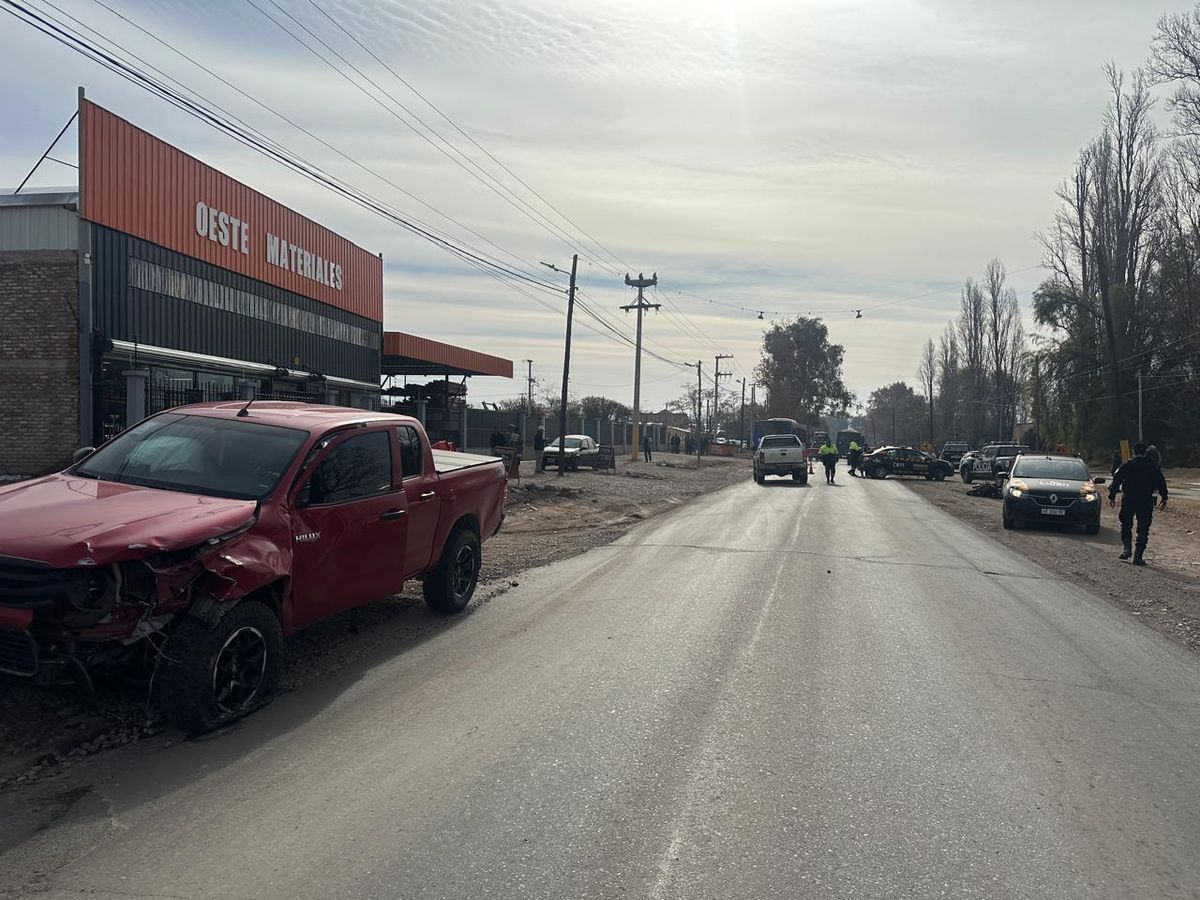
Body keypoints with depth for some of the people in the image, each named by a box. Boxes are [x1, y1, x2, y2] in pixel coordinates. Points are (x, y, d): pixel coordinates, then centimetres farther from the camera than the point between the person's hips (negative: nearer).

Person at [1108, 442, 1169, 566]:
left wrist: (1112, 497, 5)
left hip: (1128, 501, 0)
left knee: (1126, 526, 17)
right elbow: (1162, 484, 6)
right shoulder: (1153, 467, 3)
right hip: (1146, 502, 1)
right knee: (1143, 530, 5)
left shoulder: (1127, 466, 0)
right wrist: (1164, 499, 16)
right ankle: (1138, 556, 3)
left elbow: (1116, 481, -2)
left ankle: (1126, 548, 0)